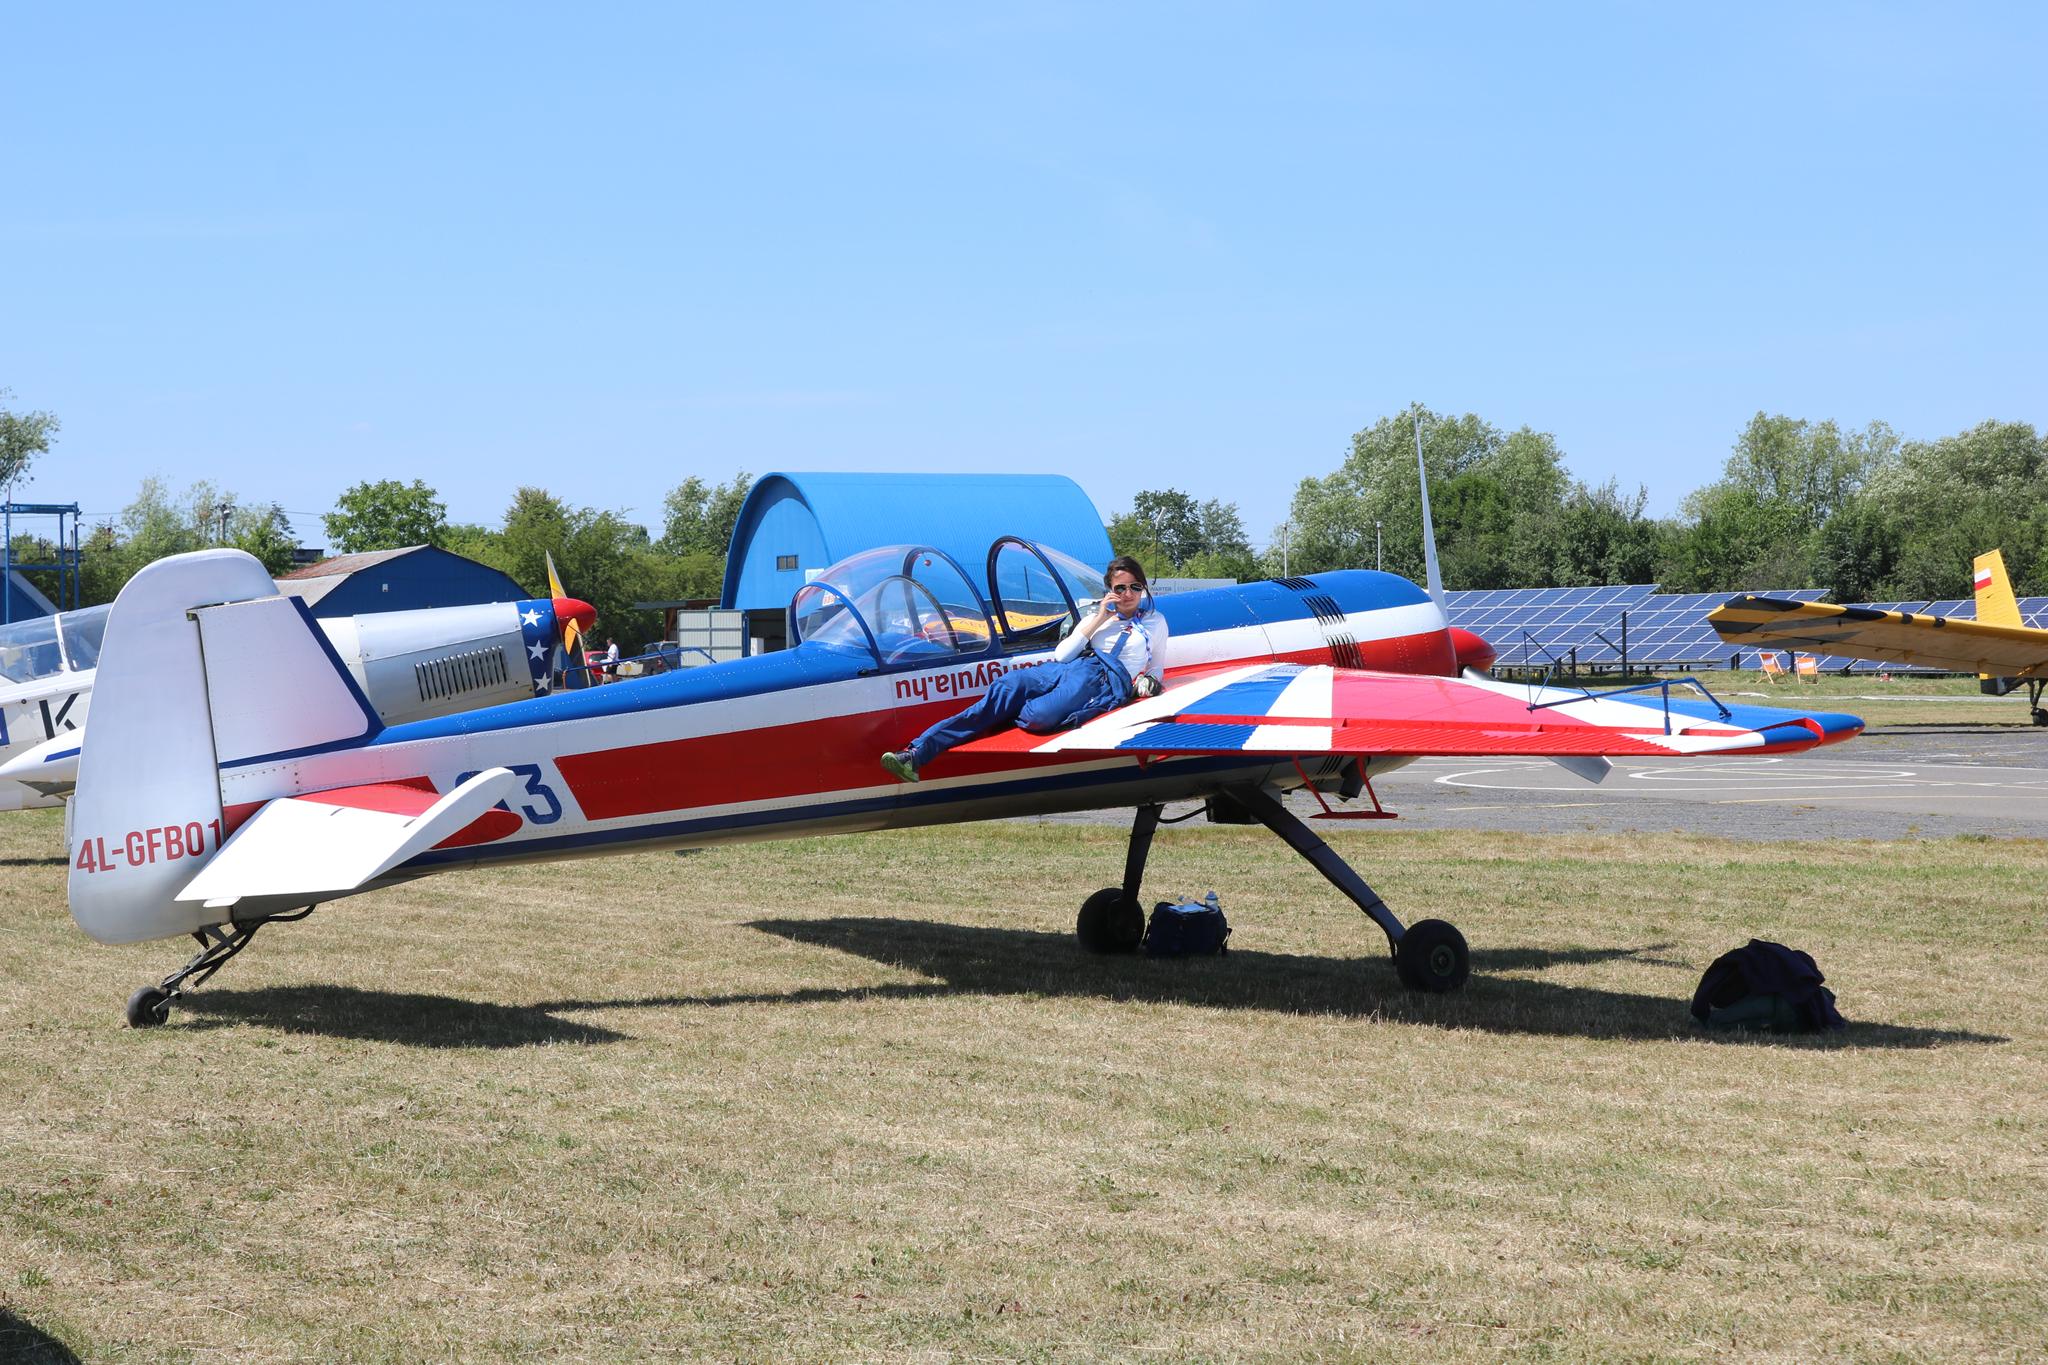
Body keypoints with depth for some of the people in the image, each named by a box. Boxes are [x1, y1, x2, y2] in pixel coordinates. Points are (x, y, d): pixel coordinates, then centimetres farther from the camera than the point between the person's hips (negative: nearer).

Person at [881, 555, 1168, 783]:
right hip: (1068, 667, 4)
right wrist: (1097, 621, 8)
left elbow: (1156, 669, 27)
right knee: (1003, 689, -27)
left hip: (1107, 678, -4)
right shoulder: (1098, 614, 27)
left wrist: (1147, 681, 3)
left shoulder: (1155, 622, 20)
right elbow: (1060, 654, 15)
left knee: (1036, 717, -36)